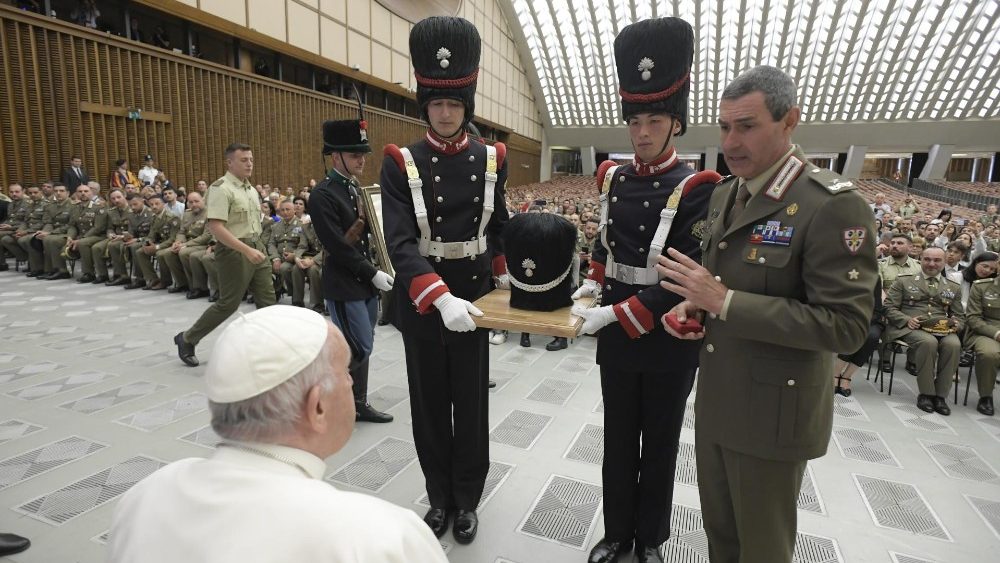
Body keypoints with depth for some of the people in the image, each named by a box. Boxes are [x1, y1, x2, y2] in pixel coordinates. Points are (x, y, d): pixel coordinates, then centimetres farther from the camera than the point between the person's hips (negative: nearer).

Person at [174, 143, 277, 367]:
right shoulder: (221, 188, -14)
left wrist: (258, 247, 15)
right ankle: (187, 339, 22)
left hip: (256, 249, 8)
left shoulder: (251, 189, 13)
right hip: (234, 251, -8)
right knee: (227, 304, 2)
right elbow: (216, 227, -22)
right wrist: (247, 250, -26)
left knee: (267, 300, 5)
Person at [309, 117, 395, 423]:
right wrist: (373, 274, -15)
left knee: (361, 348, 13)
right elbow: (337, 246, -19)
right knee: (360, 349, -5)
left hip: (365, 283, 8)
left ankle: (358, 403, 26)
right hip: (344, 286, -8)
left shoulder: (356, 189, 12)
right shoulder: (322, 195, -14)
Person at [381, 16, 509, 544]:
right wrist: (441, 297, -31)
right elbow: (399, 242, -19)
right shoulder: (401, 163, -7)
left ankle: (468, 500, 32)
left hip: (473, 299, 2)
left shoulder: (490, 159, 1)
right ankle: (440, 497, 34)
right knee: (429, 405, 13)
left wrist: (505, 279, 5)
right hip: (422, 305, -1)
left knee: (471, 405, 11)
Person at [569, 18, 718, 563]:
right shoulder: (614, 177, 1)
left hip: (667, 337, -4)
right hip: (616, 335, 4)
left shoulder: (695, 190, -14)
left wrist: (615, 313, -23)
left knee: (660, 443, 14)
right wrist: (594, 282, 3)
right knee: (618, 439, 16)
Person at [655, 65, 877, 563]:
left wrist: (723, 302, -28)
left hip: (770, 413, -7)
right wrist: (695, 306, -4)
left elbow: (846, 325, -24)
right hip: (715, 400, 7)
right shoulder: (724, 195, 5)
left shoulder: (833, 206, -20)